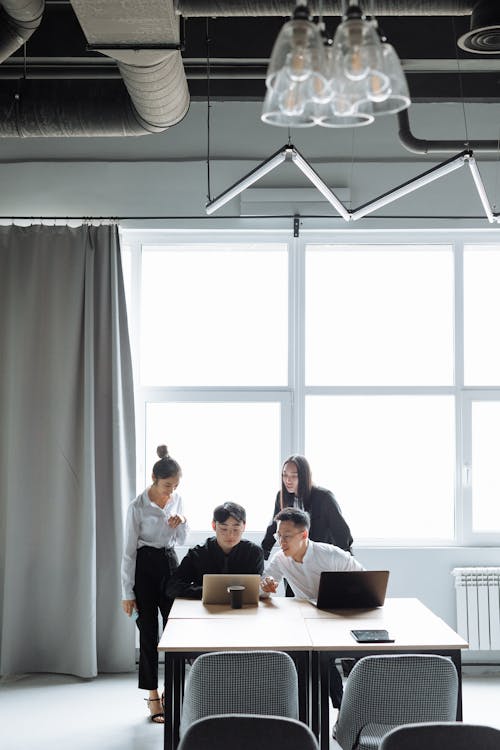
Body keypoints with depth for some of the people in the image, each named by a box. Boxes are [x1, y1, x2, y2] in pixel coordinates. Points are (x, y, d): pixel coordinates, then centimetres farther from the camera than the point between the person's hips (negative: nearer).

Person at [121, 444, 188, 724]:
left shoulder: (177, 499, 0)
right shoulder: (138, 506, -15)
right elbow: (129, 550, -10)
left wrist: (182, 524, -11)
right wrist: (127, 592, -10)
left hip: (170, 564, 4)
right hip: (145, 567, -4)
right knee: (149, 632, 1)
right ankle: (153, 696, 13)